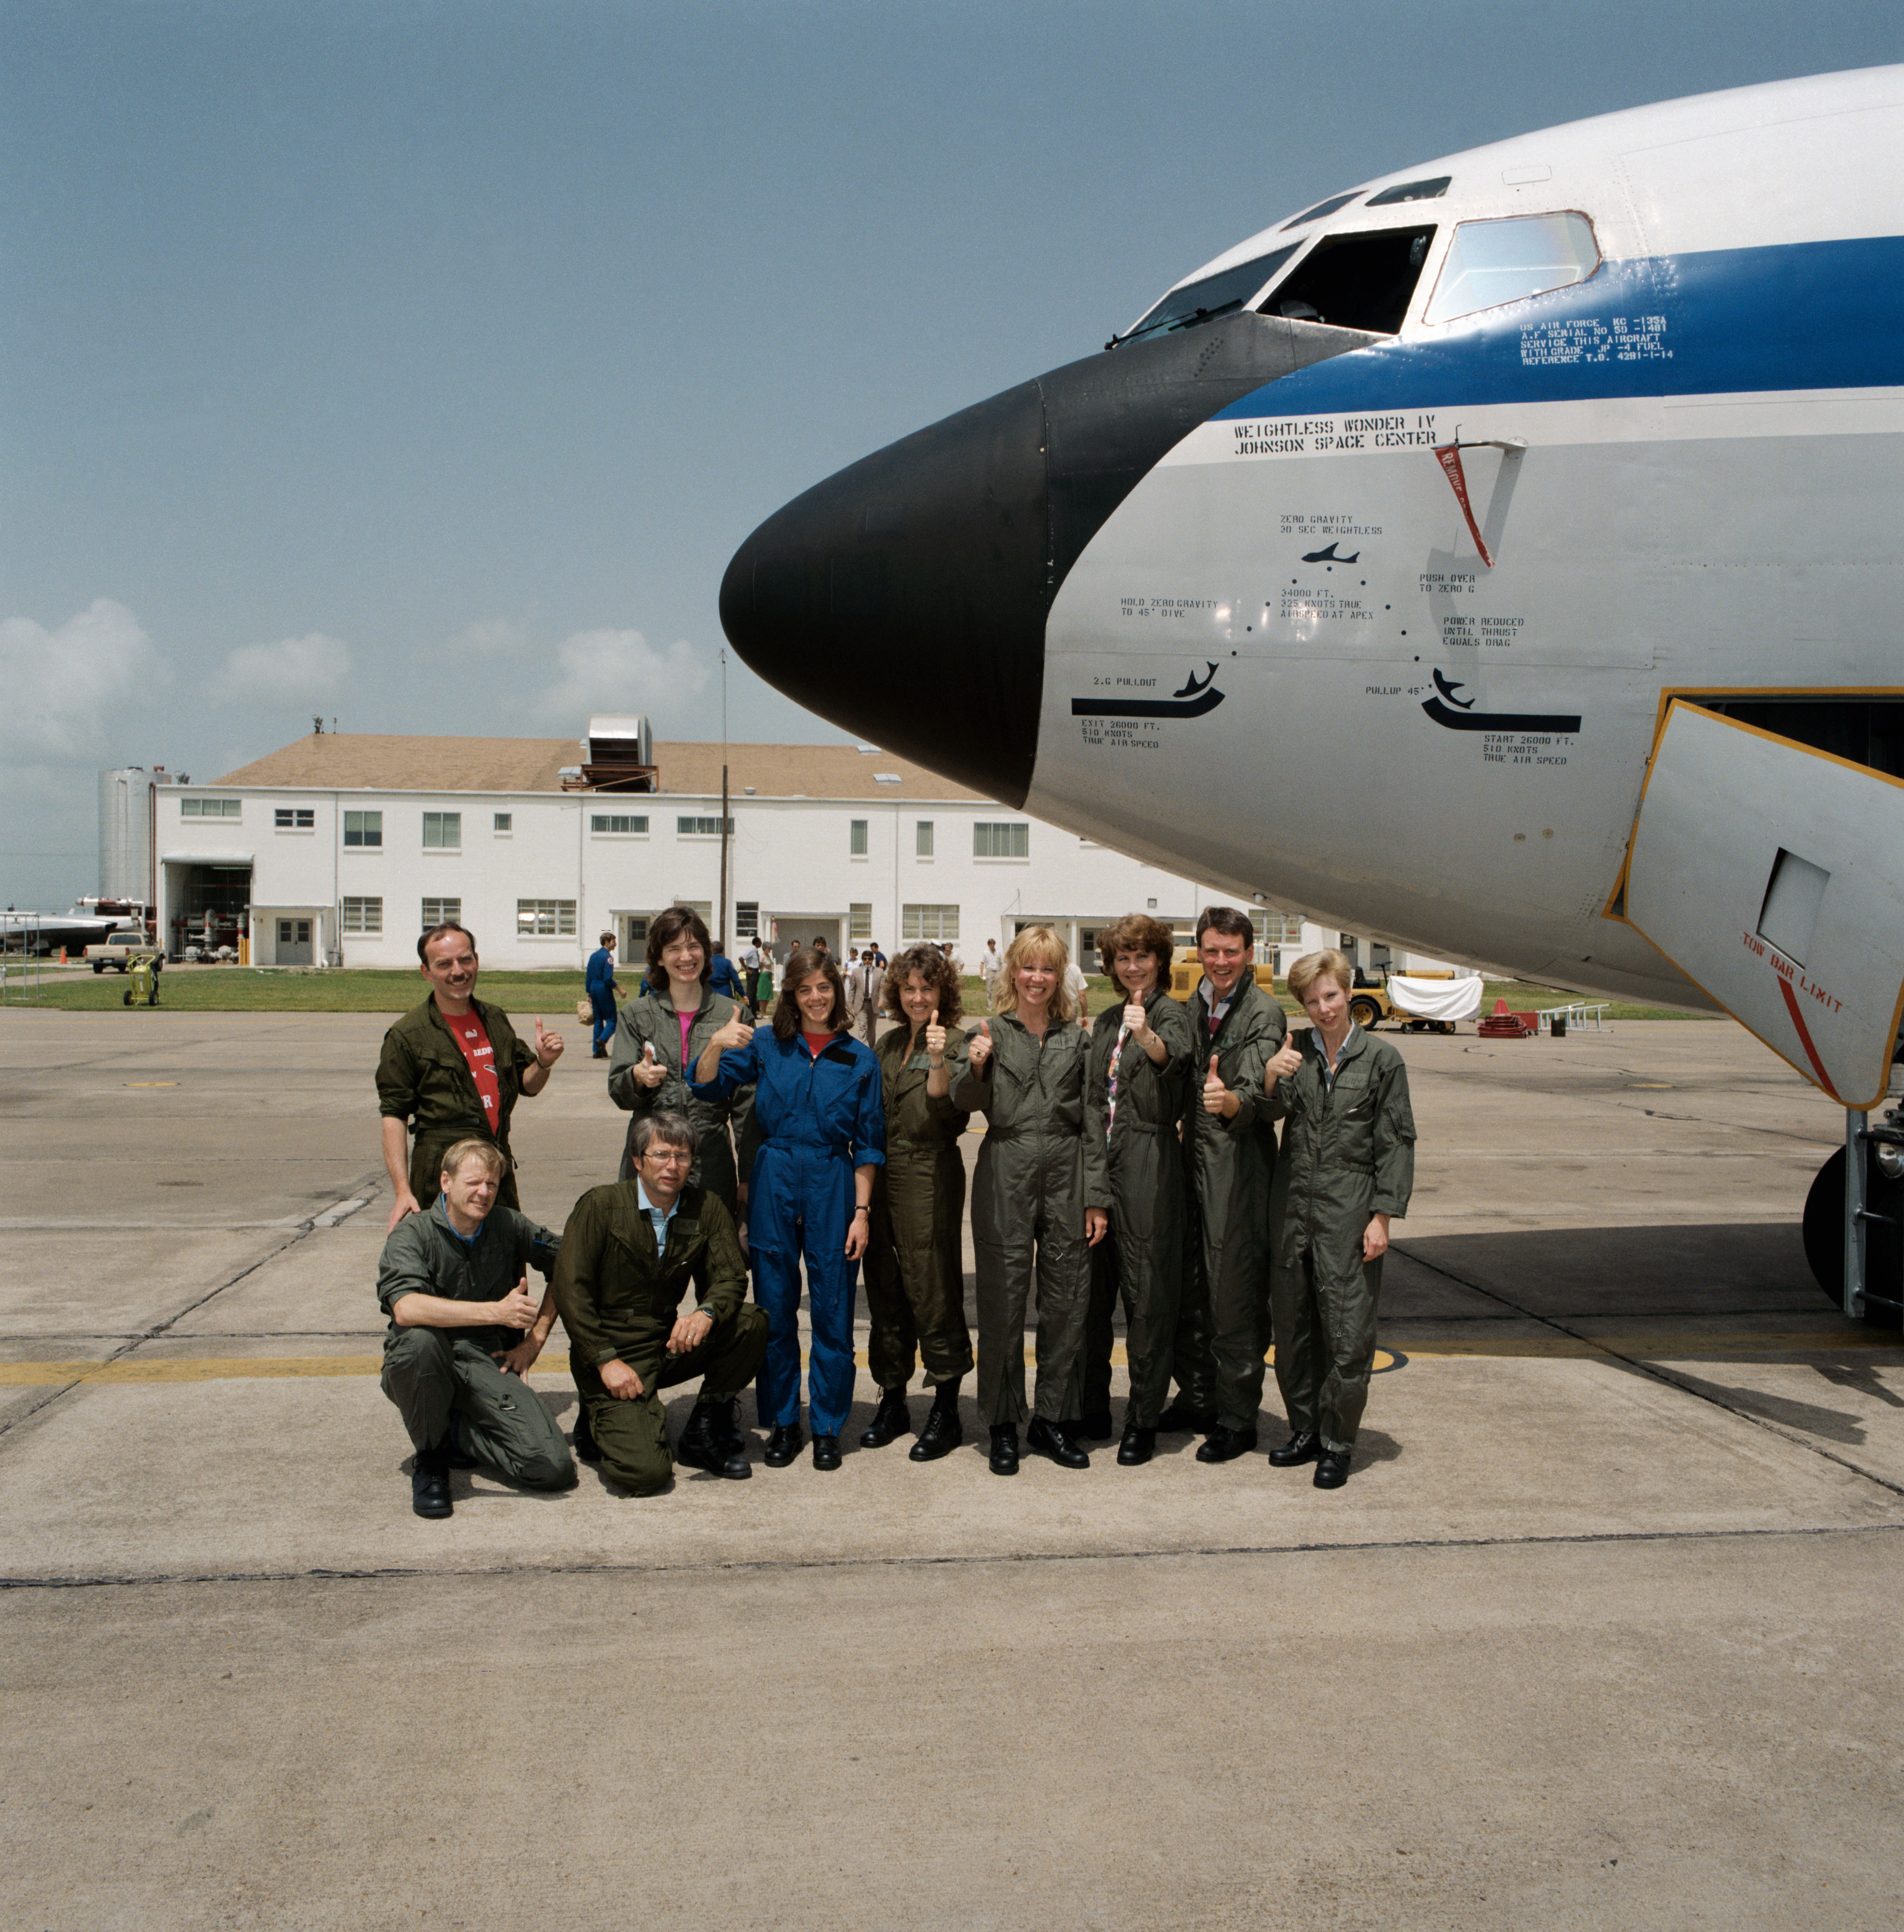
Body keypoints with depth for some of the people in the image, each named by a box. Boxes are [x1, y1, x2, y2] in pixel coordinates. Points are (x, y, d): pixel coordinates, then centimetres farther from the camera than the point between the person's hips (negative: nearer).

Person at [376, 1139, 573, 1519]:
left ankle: (457, 1434, 9)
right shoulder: (412, 1234, -7)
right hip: (426, 1369, -2)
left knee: (554, 1468, -20)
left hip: (490, 1363, 2)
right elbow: (406, 1308, -26)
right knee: (419, 1340, -40)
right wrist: (496, 1312, -33)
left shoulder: (509, 1226, 4)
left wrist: (534, 1340, 9)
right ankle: (429, 1457, -12)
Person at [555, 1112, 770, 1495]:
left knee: (751, 1325, -21)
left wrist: (707, 1313, -27)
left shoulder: (706, 1208, 2)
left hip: (670, 1345, 5)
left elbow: (731, 1278, -3)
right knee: (647, 1473, -23)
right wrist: (606, 1360, -18)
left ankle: (705, 1432, 1)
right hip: (611, 1349, -4)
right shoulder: (601, 1206, -8)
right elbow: (570, 1290, -11)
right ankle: (600, 1421, 12)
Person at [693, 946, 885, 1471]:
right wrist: (715, 1045, -25)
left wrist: (861, 1211, -1)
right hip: (774, 1184, 1)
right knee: (775, 1310, 7)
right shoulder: (766, 1045, 5)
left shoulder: (859, 1059, 4)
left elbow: (868, 1145, 5)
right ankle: (783, 1423, 20)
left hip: (833, 1187, -1)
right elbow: (707, 1087, -5)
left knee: (832, 1312, 2)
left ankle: (827, 1428, 14)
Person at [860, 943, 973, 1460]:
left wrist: (938, 1061, -36)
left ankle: (946, 1412, 5)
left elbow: (943, 1107, -20)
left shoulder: (954, 1042, -5)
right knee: (885, 1291, 12)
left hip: (930, 1177, -7)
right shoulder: (890, 1043, 14)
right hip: (880, 1176, 7)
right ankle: (892, 1402, 23)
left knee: (932, 1292, -4)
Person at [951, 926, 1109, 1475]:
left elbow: (1092, 1124, 9)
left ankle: (1053, 1419, 18)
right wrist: (976, 1068, -27)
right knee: (1003, 1302, 2)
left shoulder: (1077, 1040, 10)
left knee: (1067, 1302, 5)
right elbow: (965, 1100, -5)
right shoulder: (991, 1033, 5)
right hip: (1006, 1177, -2)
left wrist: (1096, 1199, 4)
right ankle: (1003, 1425, 13)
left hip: (1067, 1179, 2)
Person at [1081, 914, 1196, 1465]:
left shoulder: (1170, 1013, -5)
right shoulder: (1107, 1021, 17)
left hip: (1149, 1164, -7)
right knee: (1093, 1286, 11)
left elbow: (1175, 1054, -29)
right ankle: (1093, 1409, 22)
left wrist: (1147, 1036, -50)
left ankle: (1144, 1421, 5)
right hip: (1100, 1162, 7)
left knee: (1146, 1291, -3)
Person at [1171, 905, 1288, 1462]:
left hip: (1239, 1168, -7)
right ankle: (1197, 1398, 30)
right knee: (1188, 1288, 15)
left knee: (1235, 1297, -2)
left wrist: (1230, 1101, -44)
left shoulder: (1264, 1012, -10)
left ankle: (1237, 1420, 9)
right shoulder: (1195, 1006, 12)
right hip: (1194, 1162, 7)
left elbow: (1254, 1092, -25)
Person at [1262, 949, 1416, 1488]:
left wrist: (1383, 1216, -6)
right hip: (1294, 1203, 4)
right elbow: (1273, 1111, -6)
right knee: (1292, 1328, 11)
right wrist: (1271, 1077, -27)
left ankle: (1337, 1444, 11)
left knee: (1348, 1333, -3)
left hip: (1349, 1210, -3)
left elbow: (1395, 1143, -1)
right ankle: (1305, 1430, 26)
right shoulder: (1295, 1051, 7)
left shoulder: (1382, 1059, -1)